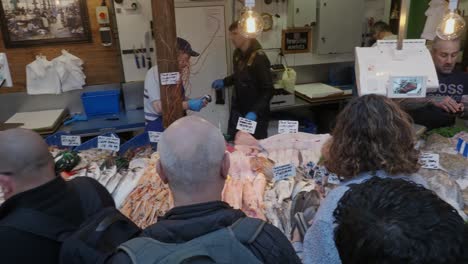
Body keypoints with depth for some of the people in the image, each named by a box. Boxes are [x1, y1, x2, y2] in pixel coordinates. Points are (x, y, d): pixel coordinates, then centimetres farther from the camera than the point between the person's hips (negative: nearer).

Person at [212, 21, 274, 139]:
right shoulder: (237, 54, 4)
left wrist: (255, 112, -30)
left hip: (256, 114, -7)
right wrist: (224, 82, 16)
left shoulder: (259, 58, -20)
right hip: (237, 110, 7)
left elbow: (268, 91, -21)